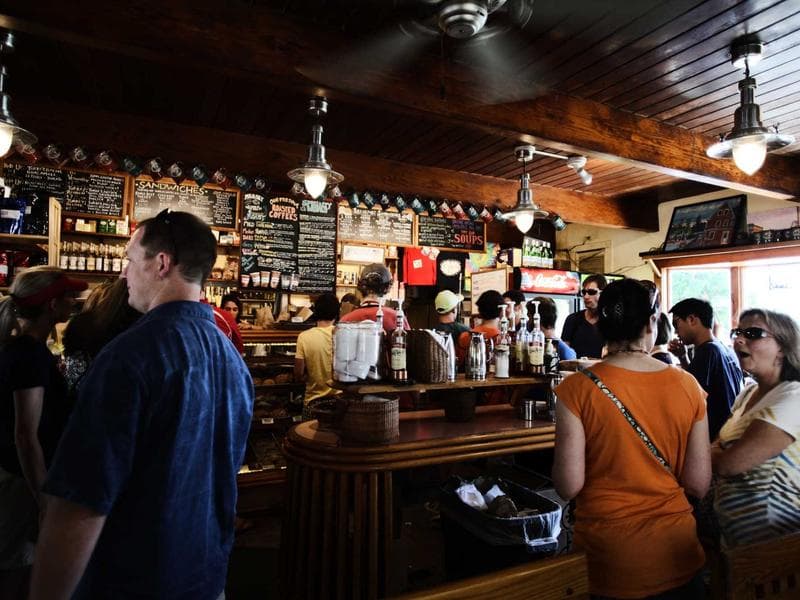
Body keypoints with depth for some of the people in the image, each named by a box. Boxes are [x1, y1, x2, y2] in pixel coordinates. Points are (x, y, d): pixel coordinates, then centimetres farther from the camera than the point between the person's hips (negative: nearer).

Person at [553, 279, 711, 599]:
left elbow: (569, 485, -17)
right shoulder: (688, 386, -10)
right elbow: (699, 484, -5)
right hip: (678, 556, 2)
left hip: (608, 560, -1)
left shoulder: (577, 389, -18)